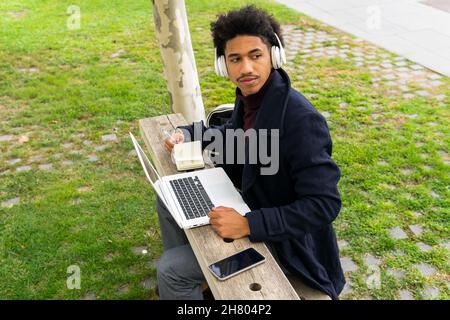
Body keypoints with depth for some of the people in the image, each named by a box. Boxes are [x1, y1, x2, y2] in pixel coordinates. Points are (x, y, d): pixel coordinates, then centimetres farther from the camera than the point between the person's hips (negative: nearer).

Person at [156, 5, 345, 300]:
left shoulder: (301, 120, -31)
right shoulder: (251, 95, -5)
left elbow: (324, 205, -31)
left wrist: (248, 225, -35)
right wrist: (187, 134, 3)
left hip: (279, 239, -8)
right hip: (251, 203, 8)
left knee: (171, 270, -12)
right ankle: (186, 279, 34)